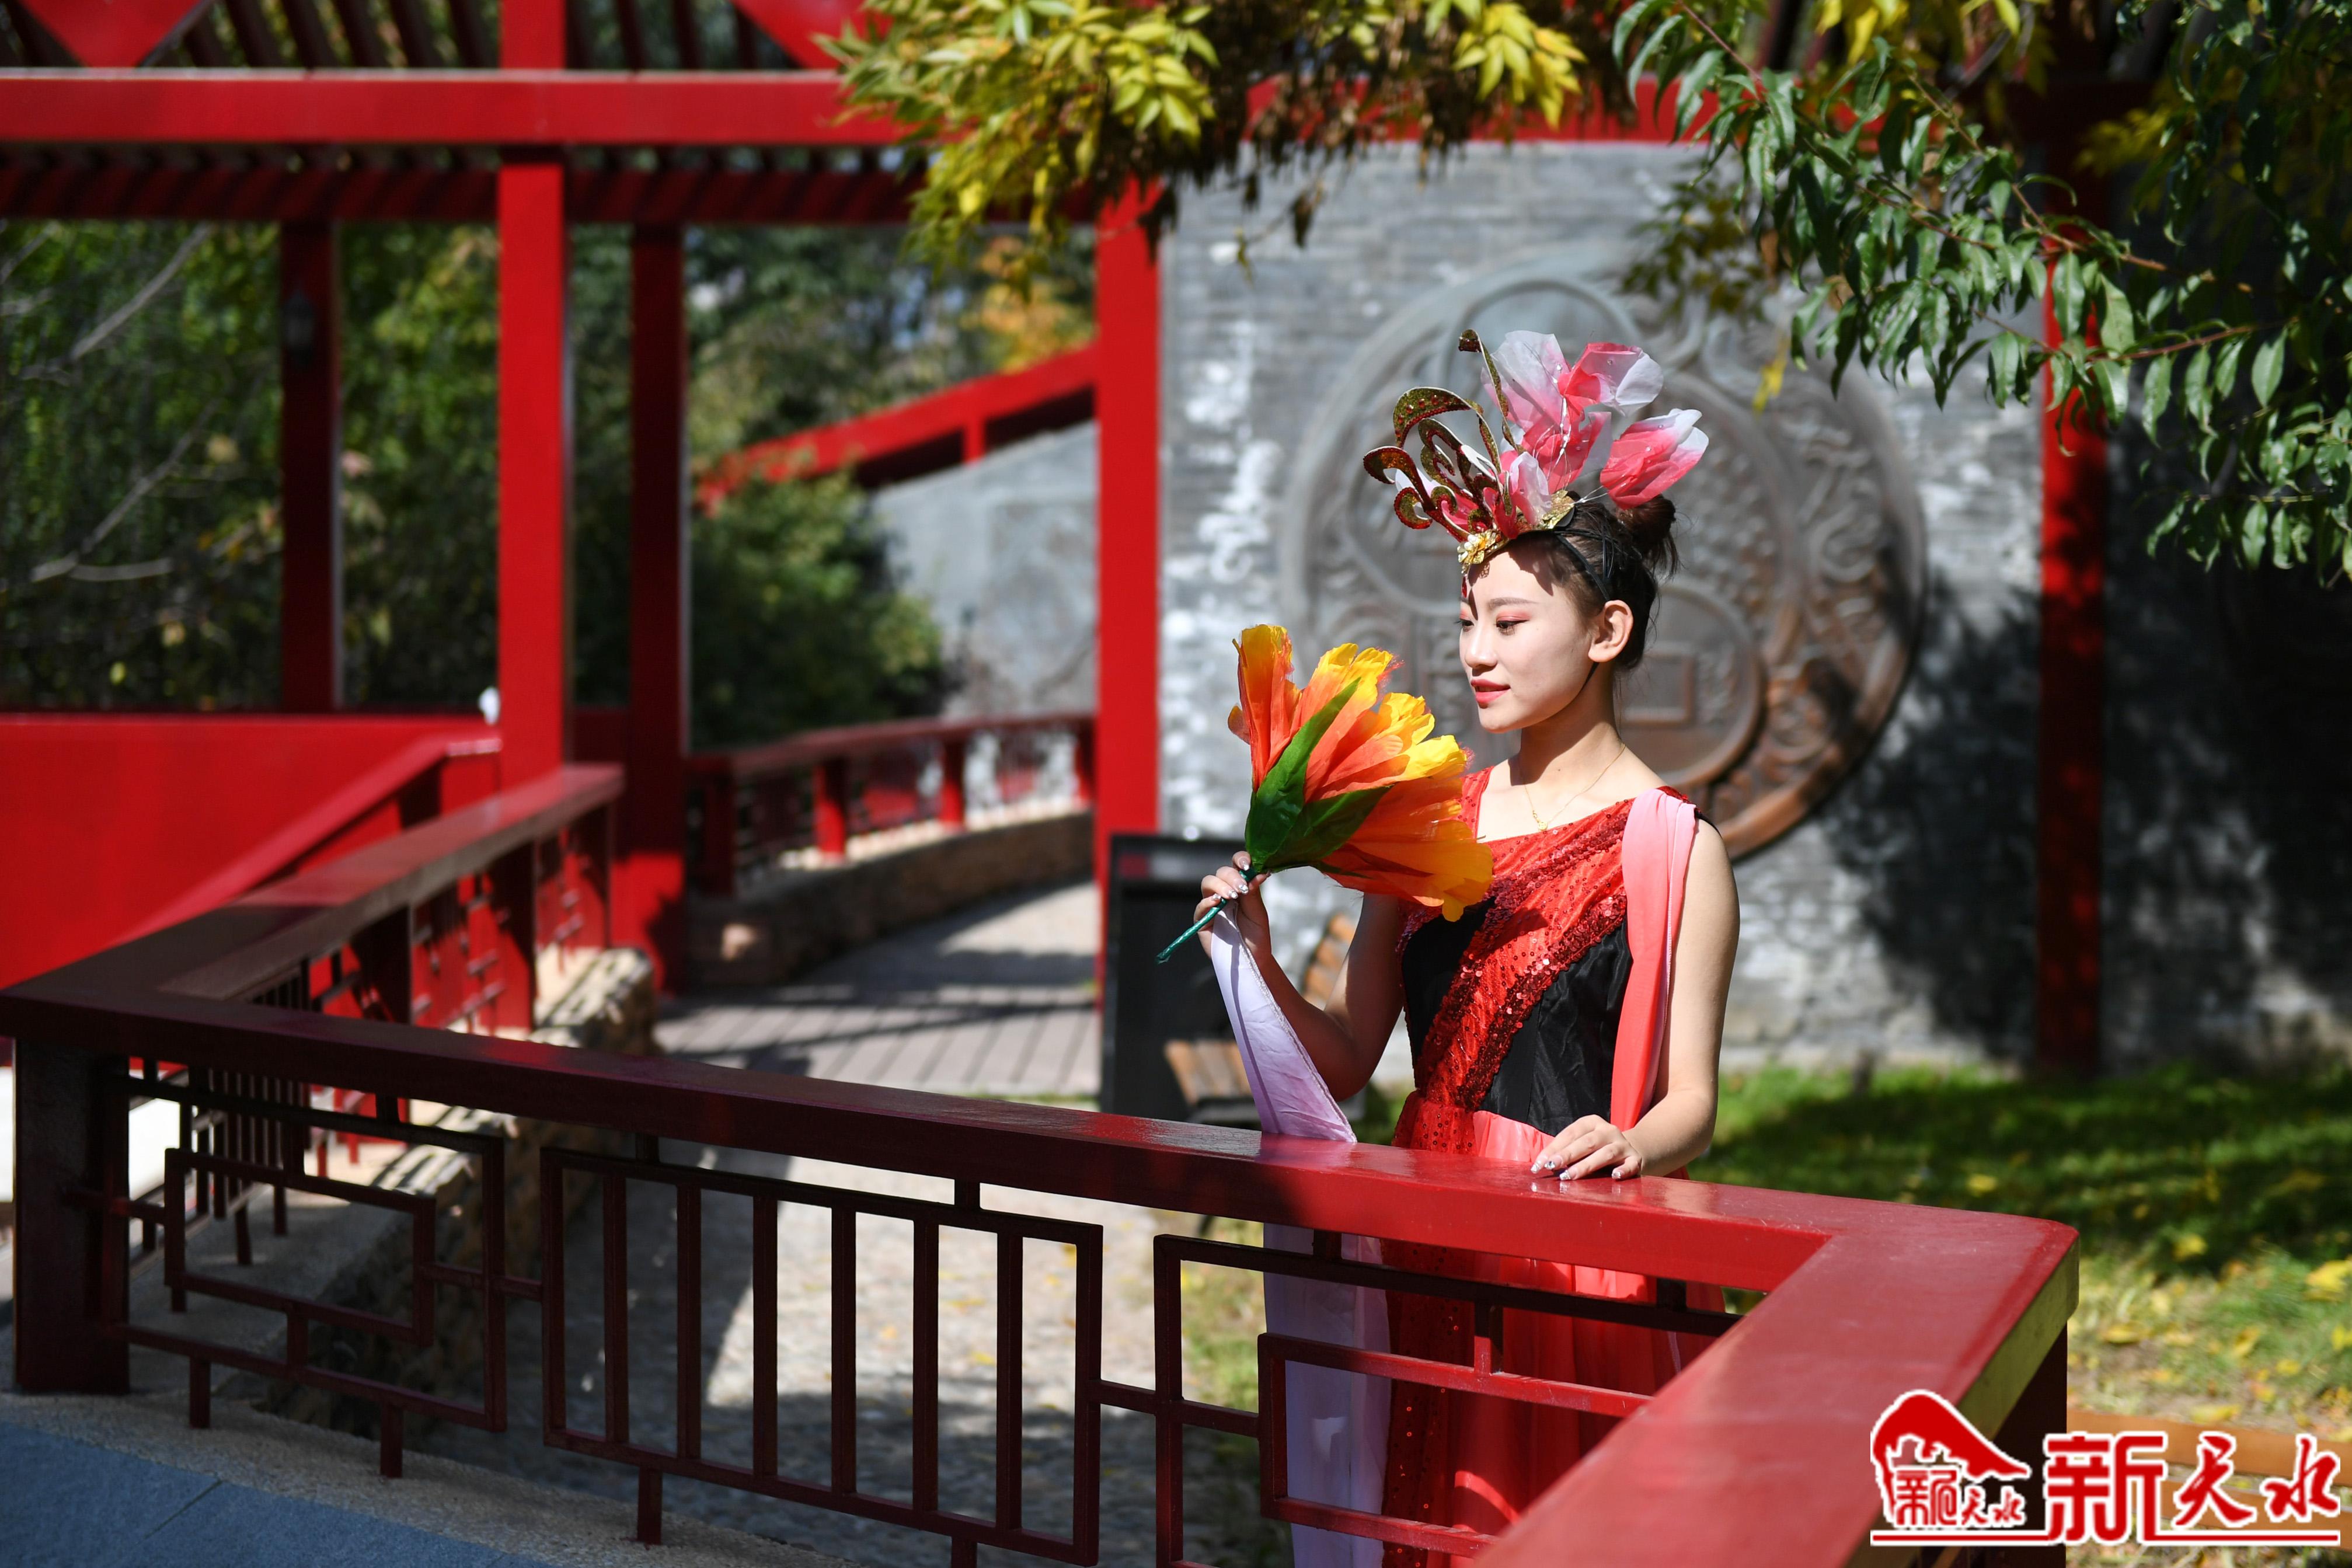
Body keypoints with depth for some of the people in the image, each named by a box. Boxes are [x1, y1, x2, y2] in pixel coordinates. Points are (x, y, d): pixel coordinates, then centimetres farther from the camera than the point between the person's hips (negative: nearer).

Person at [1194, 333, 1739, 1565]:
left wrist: (1623, 1146, -26)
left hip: (1585, 1270, -4)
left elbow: (1690, 1104, -5)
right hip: (1426, 1257, 4)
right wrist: (1262, 961, -10)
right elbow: (1346, 1060, 6)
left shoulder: (1672, 850, -5)